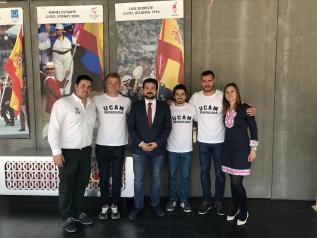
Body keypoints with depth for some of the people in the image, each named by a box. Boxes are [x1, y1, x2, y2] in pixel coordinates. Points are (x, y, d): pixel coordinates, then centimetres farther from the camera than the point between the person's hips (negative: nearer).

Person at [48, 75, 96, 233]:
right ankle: (67, 217, 24)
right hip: (68, 152, -5)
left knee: (81, 185, 16)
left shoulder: (92, 105, 8)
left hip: (86, 151, 6)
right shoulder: (63, 103, -11)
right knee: (66, 187, 8)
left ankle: (79, 213, 33)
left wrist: (89, 146, 9)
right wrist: (56, 152, -18)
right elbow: (53, 128, -14)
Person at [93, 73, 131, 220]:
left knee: (117, 177, 8)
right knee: (103, 177, 9)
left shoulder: (126, 101, 2)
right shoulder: (97, 100, -3)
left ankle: (114, 205, 23)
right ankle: (105, 205, 24)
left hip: (119, 145, 1)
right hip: (102, 145, 0)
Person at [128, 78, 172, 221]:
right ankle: (137, 207, 20)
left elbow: (167, 127, 0)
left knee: (156, 178, 13)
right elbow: (131, 126, -2)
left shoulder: (164, 106, 2)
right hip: (139, 149, 0)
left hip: (158, 148, 1)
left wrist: (157, 143, -11)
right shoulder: (135, 106, 2)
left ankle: (155, 205, 28)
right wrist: (140, 143, -12)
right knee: (138, 179, 5)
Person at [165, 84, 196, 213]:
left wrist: (193, 134, 8)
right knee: (172, 176, 11)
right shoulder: (168, 108, -5)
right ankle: (172, 199, 26)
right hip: (172, 149, 0)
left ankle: (184, 200, 25)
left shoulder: (191, 108, -2)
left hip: (187, 149, 1)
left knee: (185, 176, 9)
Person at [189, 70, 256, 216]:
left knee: (219, 172, 8)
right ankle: (206, 201, 25)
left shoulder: (222, 96, -8)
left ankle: (218, 201, 26)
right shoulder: (195, 97, -2)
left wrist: (250, 111, -20)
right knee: (204, 171, 10)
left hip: (219, 141, -2)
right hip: (203, 141, 2)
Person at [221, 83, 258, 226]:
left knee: (237, 182, -5)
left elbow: (253, 129, -7)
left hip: (241, 149, -5)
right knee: (232, 182, 11)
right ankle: (235, 209, 29)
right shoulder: (225, 110, 7)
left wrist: (253, 149, -10)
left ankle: (244, 212, 16)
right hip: (228, 149, 5)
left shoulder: (245, 108, -8)